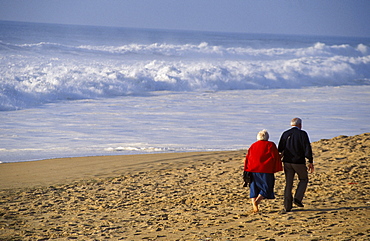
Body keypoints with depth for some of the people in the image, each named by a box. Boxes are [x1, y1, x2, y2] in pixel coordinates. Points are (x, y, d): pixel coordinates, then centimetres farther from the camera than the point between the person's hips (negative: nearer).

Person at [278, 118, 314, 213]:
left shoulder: (285, 134, 4)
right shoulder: (302, 134, -7)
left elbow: (280, 149, 6)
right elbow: (307, 148, -12)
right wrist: (311, 162, -6)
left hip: (287, 162, 3)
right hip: (299, 162, -3)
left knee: (288, 184, 9)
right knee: (304, 180, 19)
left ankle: (287, 206, 5)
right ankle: (297, 198, 2)